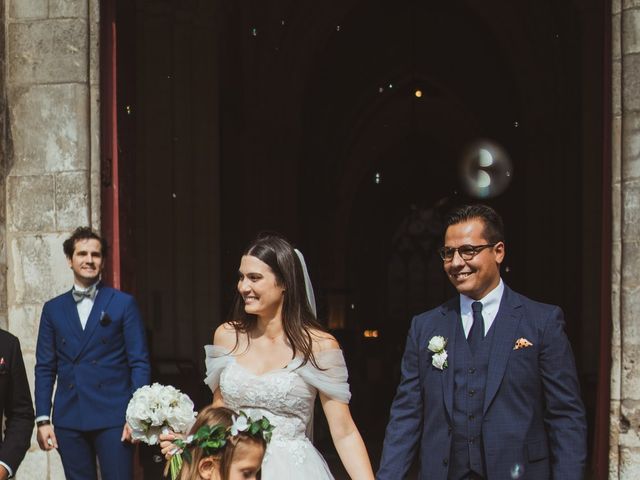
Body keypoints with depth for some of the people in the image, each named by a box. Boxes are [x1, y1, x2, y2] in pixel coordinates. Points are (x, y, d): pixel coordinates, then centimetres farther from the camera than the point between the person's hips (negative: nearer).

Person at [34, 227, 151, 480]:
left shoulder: (124, 304, 3)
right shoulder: (53, 309, 11)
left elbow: (139, 362, 0)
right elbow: (45, 367, 10)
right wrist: (42, 419, 2)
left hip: (113, 417, -3)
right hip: (68, 419, 3)